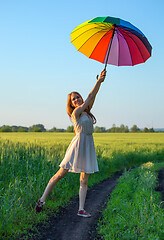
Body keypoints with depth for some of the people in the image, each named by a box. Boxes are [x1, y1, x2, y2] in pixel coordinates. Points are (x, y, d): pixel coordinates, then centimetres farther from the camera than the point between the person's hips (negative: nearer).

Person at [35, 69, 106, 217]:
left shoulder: (86, 111, 13)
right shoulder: (76, 112, -8)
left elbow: (92, 97, 3)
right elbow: (90, 97, -13)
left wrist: (100, 81, -6)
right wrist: (98, 82, -15)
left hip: (89, 145, 7)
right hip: (79, 143, -7)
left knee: (84, 180, 4)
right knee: (61, 173, -3)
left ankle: (81, 209, 5)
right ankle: (42, 199, 6)